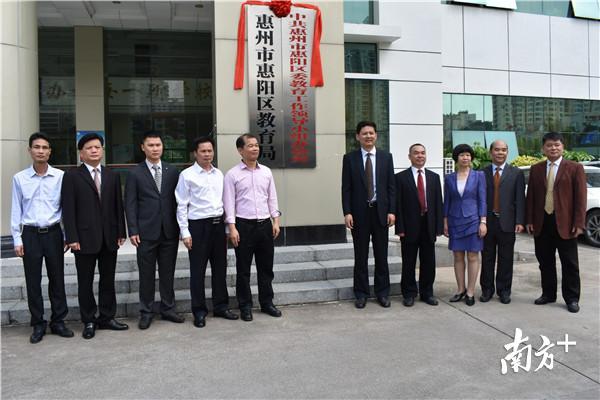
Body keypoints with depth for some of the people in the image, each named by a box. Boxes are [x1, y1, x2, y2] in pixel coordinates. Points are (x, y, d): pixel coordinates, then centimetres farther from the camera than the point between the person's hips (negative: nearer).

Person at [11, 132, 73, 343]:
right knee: (33, 281, 7)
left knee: (57, 278, 8)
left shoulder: (60, 176, -4)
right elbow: (16, 211, 3)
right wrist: (17, 239, 0)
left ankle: (58, 321, 22)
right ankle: (38, 324, 21)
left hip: (53, 233, 0)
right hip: (30, 234, 0)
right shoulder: (19, 178, -1)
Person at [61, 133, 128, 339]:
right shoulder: (71, 176, -1)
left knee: (108, 280, 10)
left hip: (109, 237, 3)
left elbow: (118, 206, 8)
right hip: (85, 238, -3)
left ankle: (107, 317, 22)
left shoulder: (112, 176, 9)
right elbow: (68, 209, -6)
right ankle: (89, 321, 18)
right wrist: (72, 238, -12)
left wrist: (121, 232, 3)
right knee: (85, 282, 7)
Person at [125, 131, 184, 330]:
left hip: (170, 231, 2)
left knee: (168, 273, 10)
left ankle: (168, 309, 22)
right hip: (146, 232, -2)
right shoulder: (135, 173, 1)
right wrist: (133, 231, -7)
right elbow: (130, 204, -1)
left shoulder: (173, 171, 7)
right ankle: (146, 312, 18)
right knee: (146, 274, 6)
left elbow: (178, 200, 8)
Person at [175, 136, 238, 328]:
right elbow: (182, 206, -6)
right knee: (198, 270, 3)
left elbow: (223, 202, 13)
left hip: (218, 224, 5)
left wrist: (227, 228, 11)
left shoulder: (219, 174, 10)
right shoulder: (187, 175, -5)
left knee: (220, 267, 12)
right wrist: (185, 232, -10)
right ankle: (199, 311, 16)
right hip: (198, 225, -5)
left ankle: (221, 306, 26)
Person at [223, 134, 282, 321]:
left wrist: (276, 221, 5)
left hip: (265, 224, 4)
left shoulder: (266, 172, 8)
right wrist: (232, 228, -12)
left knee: (266, 266, 11)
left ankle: (267, 302, 24)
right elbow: (229, 203, -6)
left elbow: (272, 198, 11)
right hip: (244, 225, -4)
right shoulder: (232, 174, -3)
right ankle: (245, 306, 18)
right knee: (243, 269, 6)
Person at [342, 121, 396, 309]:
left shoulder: (386, 157, 5)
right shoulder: (350, 158, 1)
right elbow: (346, 188, -1)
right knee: (360, 256, 7)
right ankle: (361, 293, 17)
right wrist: (347, 212, -9)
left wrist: (391, 211, -4)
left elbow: (391, 186, 3)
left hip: (380, 211, 1)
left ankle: (383, 293, 20)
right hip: (359, 212, -1)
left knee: (381, 255, 8)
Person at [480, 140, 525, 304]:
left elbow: (520, 199, 0)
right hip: (487, 222, 1)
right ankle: (487, 289, 19)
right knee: (487, 258, 8)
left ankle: (504, 290, 19)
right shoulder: (482, 173, 6)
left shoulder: (516, 173, 4)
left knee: (506, 259, 7)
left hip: (507, 222, -1)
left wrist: (520, 221, -8)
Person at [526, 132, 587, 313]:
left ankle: (571, 298, 17)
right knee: (545, 262, 12)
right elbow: (530, 196, 9)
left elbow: (581, 197, -5)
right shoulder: (535, 169, 8)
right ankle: (548, 294, 25)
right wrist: (529, 220, 3)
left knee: (570, 264, 5)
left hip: (565, 223, -3)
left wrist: (579, 223, -10)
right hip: (542, 223, 3)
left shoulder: (574, 168, -1)